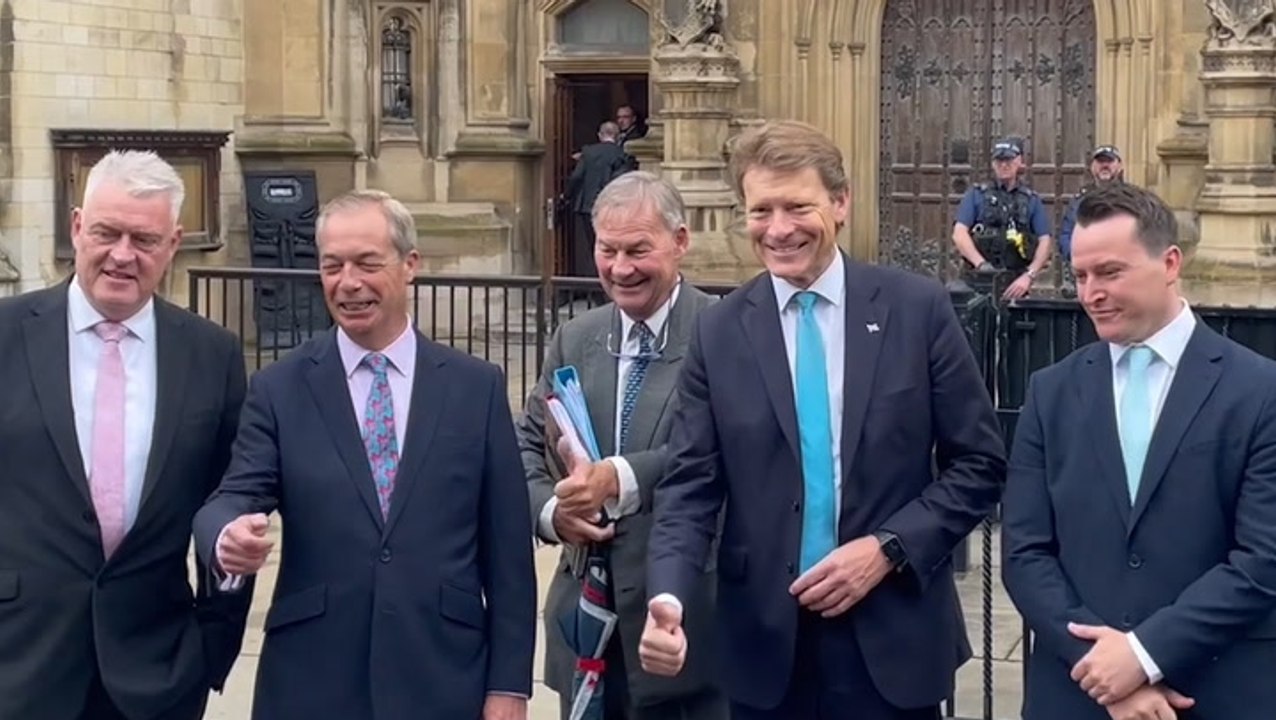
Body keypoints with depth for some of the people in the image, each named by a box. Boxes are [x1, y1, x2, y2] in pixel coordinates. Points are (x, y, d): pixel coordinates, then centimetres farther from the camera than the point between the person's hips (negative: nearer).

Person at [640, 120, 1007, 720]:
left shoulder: (918, 309, -2)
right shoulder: (719, 332, 1)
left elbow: (979, 464, 0)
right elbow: (689, 488, -3)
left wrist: (889, 549, -12)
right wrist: (667, 597, -19)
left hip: (893, 637, -1)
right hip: (765, 640, 1)